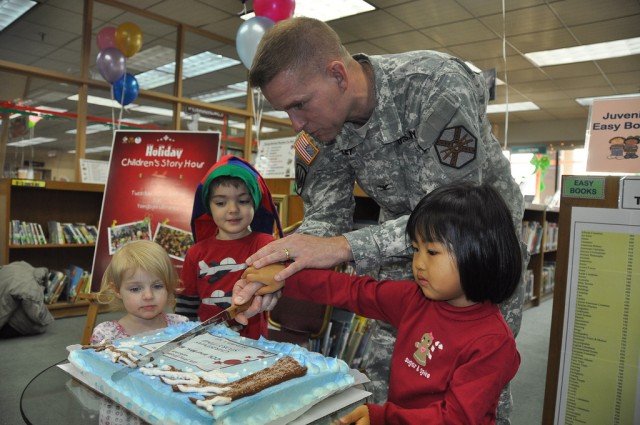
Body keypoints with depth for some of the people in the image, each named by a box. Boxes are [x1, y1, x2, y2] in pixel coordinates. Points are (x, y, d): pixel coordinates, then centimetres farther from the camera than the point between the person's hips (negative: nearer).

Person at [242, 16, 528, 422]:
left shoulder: (436, 84, -31)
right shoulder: (323, 121, -12)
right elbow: (326, 215, -11)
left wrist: (344, 246, -42)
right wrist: (277, 271, -30)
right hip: (404, 243, 5)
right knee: (385, 374, 8)